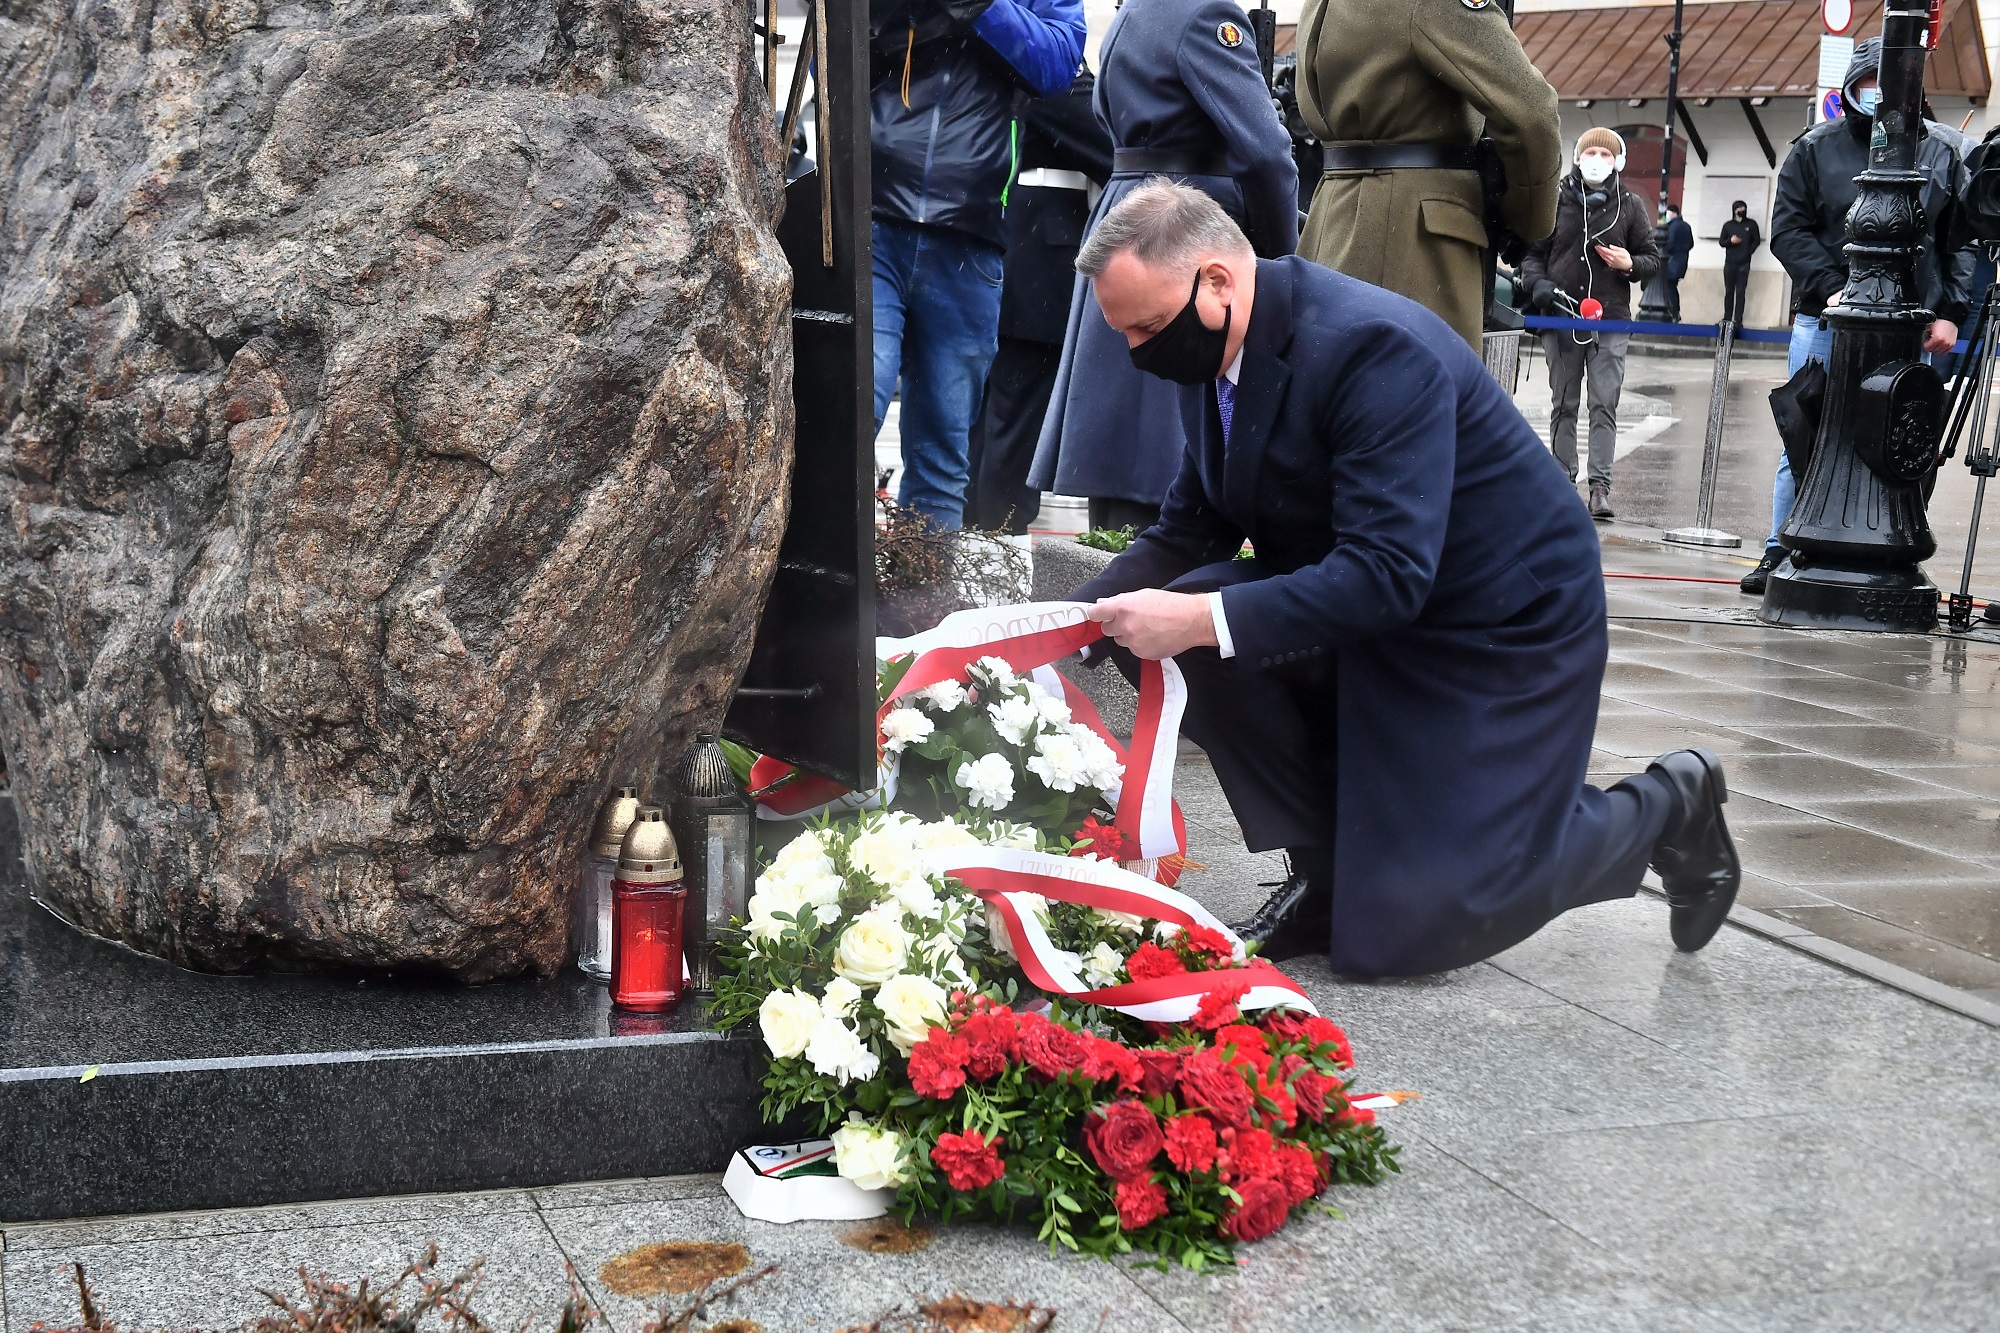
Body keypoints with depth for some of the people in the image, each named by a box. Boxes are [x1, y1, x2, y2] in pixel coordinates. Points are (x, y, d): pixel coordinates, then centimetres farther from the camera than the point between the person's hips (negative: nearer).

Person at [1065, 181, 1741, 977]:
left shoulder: (1374, 346, -30)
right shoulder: (1214, 353, -4)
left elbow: (1386, 576, -35)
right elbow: (1188, 530, 3)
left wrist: (1200, 619, -39)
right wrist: (1073, 616, -13)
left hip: (1496, 633, -8)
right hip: (1353, 609, 8)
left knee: (1390, 938, -7)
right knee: (1178, 629, -17)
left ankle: (1664, 812, 13)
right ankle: (1323, 867, 0)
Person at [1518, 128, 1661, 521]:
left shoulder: (1631, 207, 6)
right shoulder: (1557, 201, 5)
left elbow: (1653, 259, 11)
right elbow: (1533, 252, 8)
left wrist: (1630, 264, -10)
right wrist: (1540, 286, -10)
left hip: (1609, 321, -1)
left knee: (1605, 405, -5)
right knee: (1563, 404, 8)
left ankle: (1600, 485, -5)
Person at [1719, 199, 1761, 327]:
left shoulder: (1751, 224, 5)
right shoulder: (1728, 225, 9)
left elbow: (1757, 241, 6)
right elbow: (1721, 242, 9)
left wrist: (1748, 253, -7)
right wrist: (1730, 241, -12)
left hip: (1744, 264, -2)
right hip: (1729, 263, 2)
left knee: (1740, 292, -4)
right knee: (1729, 291, 3)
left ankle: (1738, 320, -6)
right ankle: (1727, 319, 6)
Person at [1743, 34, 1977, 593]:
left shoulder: (1945, 149, 6)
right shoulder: (1815, 148, 4)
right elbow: (1789, 229, 1)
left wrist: (1950, 311, -2)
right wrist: (1830, 289, -12)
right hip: (1825, 319, 0)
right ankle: (1781, 553, 11)